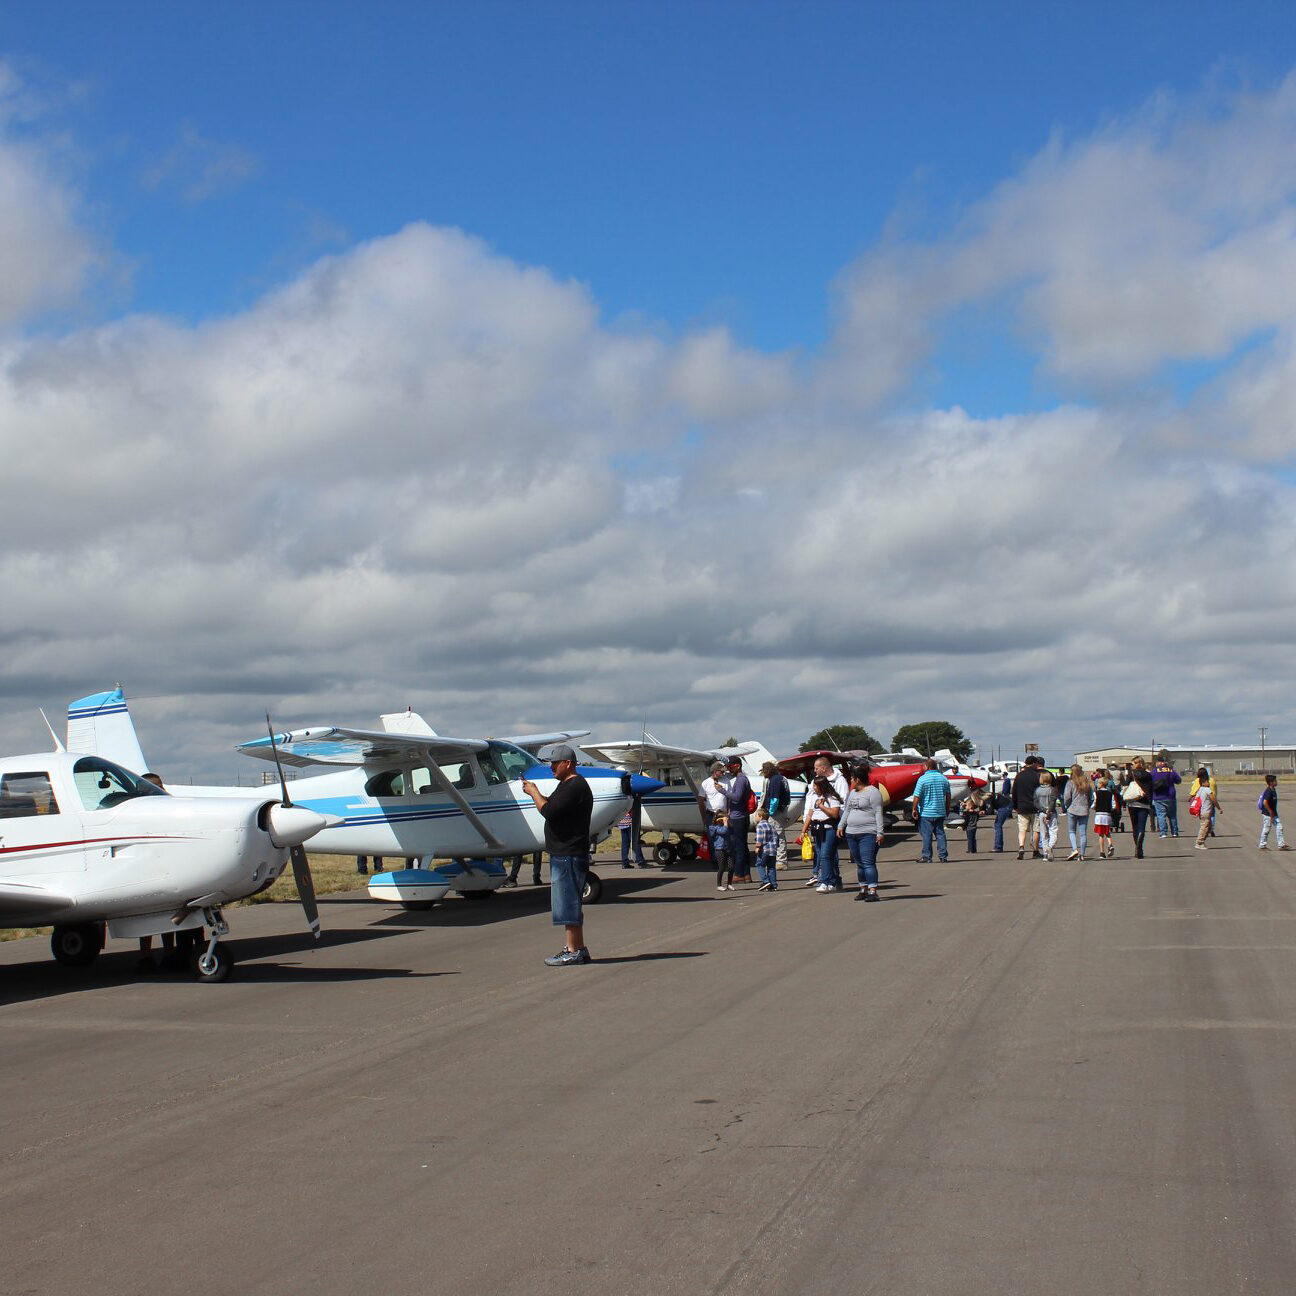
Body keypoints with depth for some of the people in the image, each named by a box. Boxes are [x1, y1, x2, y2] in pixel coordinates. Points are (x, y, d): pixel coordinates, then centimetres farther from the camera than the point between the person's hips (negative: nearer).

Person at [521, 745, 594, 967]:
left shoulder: (575, 787, -17)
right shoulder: (566, 785, 18)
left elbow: (549, 811, -24)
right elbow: (553, 807, 21)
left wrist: (534, 792, -10)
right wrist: (534, 793, 9)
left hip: (569, 856, -11)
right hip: (563, 854, 11)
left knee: (567, 903, -8)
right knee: (568, 903, 15)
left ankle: (573, 951, -6)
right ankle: (576, 948, 21)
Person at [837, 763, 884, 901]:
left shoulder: (873, 792, -6)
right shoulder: (852, 793, 18)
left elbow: (878, 813, -10)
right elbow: (846, 810, 25)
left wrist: (880, 832, -15)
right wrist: (841, 826, 15)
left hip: (868, 834, -8)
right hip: (852, 833, 8)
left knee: (868, 863, -14)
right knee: (859, 864, 9)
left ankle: (873, 891, -15)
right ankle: (863, 889, 15)